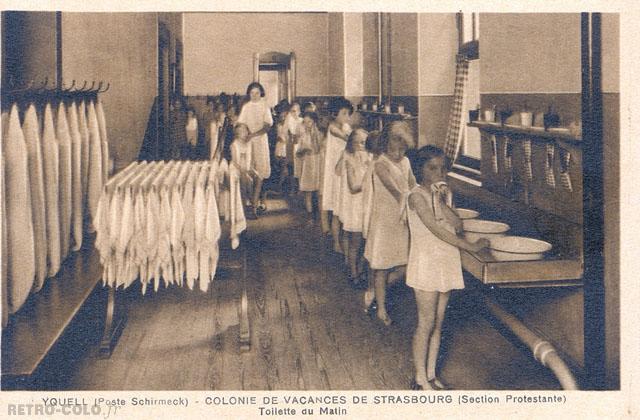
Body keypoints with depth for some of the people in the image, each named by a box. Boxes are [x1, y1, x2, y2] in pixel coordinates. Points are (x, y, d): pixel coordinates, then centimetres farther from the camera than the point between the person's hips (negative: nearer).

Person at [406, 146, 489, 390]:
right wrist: (472, 247, -15)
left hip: (446, 263, 7)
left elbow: (457, 226, -3)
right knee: (426, 324, 0)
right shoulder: (417, 196, -15)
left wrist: (443, 202, -16)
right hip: (426, 263, -7)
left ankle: (431, 374, 23)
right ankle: (420, 379, 11)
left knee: (438, 323, 12)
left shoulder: (445, 193, 8)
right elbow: (437, 230, -20)